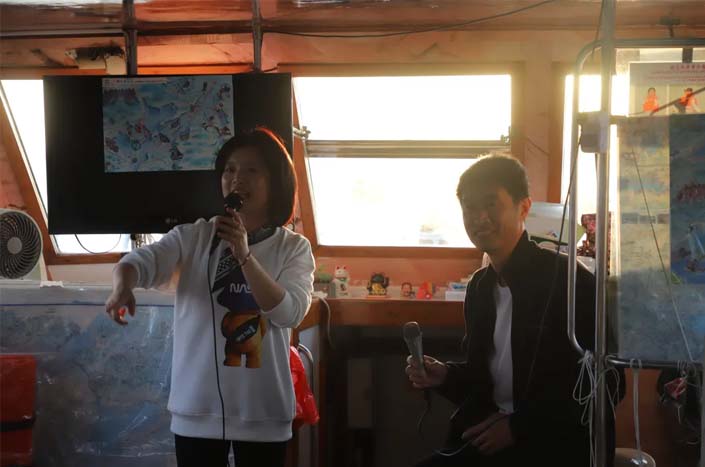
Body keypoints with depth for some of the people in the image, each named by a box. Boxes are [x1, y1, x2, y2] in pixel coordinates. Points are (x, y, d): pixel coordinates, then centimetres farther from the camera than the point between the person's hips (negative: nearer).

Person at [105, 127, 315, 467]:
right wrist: (122, 286, -37)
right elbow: (141, 261, -15)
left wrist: (244, 255, -21)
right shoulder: (194, 236, 1)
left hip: (262, 410, 0)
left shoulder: (294, 247, 0)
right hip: (197, 404, 0)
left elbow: (290, 314, -13)